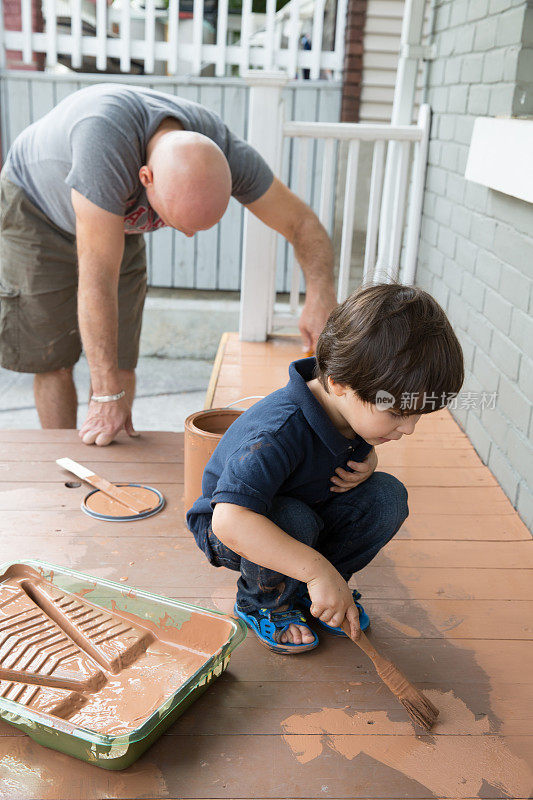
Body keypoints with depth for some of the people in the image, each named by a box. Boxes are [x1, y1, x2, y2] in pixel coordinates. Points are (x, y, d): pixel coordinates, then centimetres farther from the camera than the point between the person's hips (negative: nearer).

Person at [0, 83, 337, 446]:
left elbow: (303, 222, -19)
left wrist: (321, 294, -40)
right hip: (37, 209, -3)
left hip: (119, 220, 4)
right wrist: (108, 395, -38)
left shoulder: (221, 149, -29)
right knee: (52, 359, -3)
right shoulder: (106, 135, -46)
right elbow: (98, 277, -43)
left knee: (121, 358, 0)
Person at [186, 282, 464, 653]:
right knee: (294, 520, -39)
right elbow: (230, 521, -49)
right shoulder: (279, 433, -40)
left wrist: (366, 463, -15)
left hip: (310, 513, 7)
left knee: (388, 495, -15)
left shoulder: (360, 408, -15)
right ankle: (263, 602, -5)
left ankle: (309, 593, 5)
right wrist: (317, 569, -48)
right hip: (239, 533, -6)